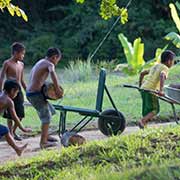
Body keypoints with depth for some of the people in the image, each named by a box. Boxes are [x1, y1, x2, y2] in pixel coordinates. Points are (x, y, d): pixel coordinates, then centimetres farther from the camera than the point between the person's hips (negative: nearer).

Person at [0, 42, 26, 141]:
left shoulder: (21, 64, 11)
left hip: (19, 91, 6)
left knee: (20, 115, 5)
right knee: (10, 115, -2)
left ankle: (14, 131, 22)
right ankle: (10, 133, 8)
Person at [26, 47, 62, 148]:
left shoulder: (40, 62, 18)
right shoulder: (49, 64, -11)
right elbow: (52, 73, -35)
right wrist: (57, 88, -32)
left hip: (30, 92, 9)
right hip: (36, 94, -9)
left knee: (50, 111, 22)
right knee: (46, 116, -4)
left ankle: (45, 135, 28)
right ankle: (43, 142, -6)